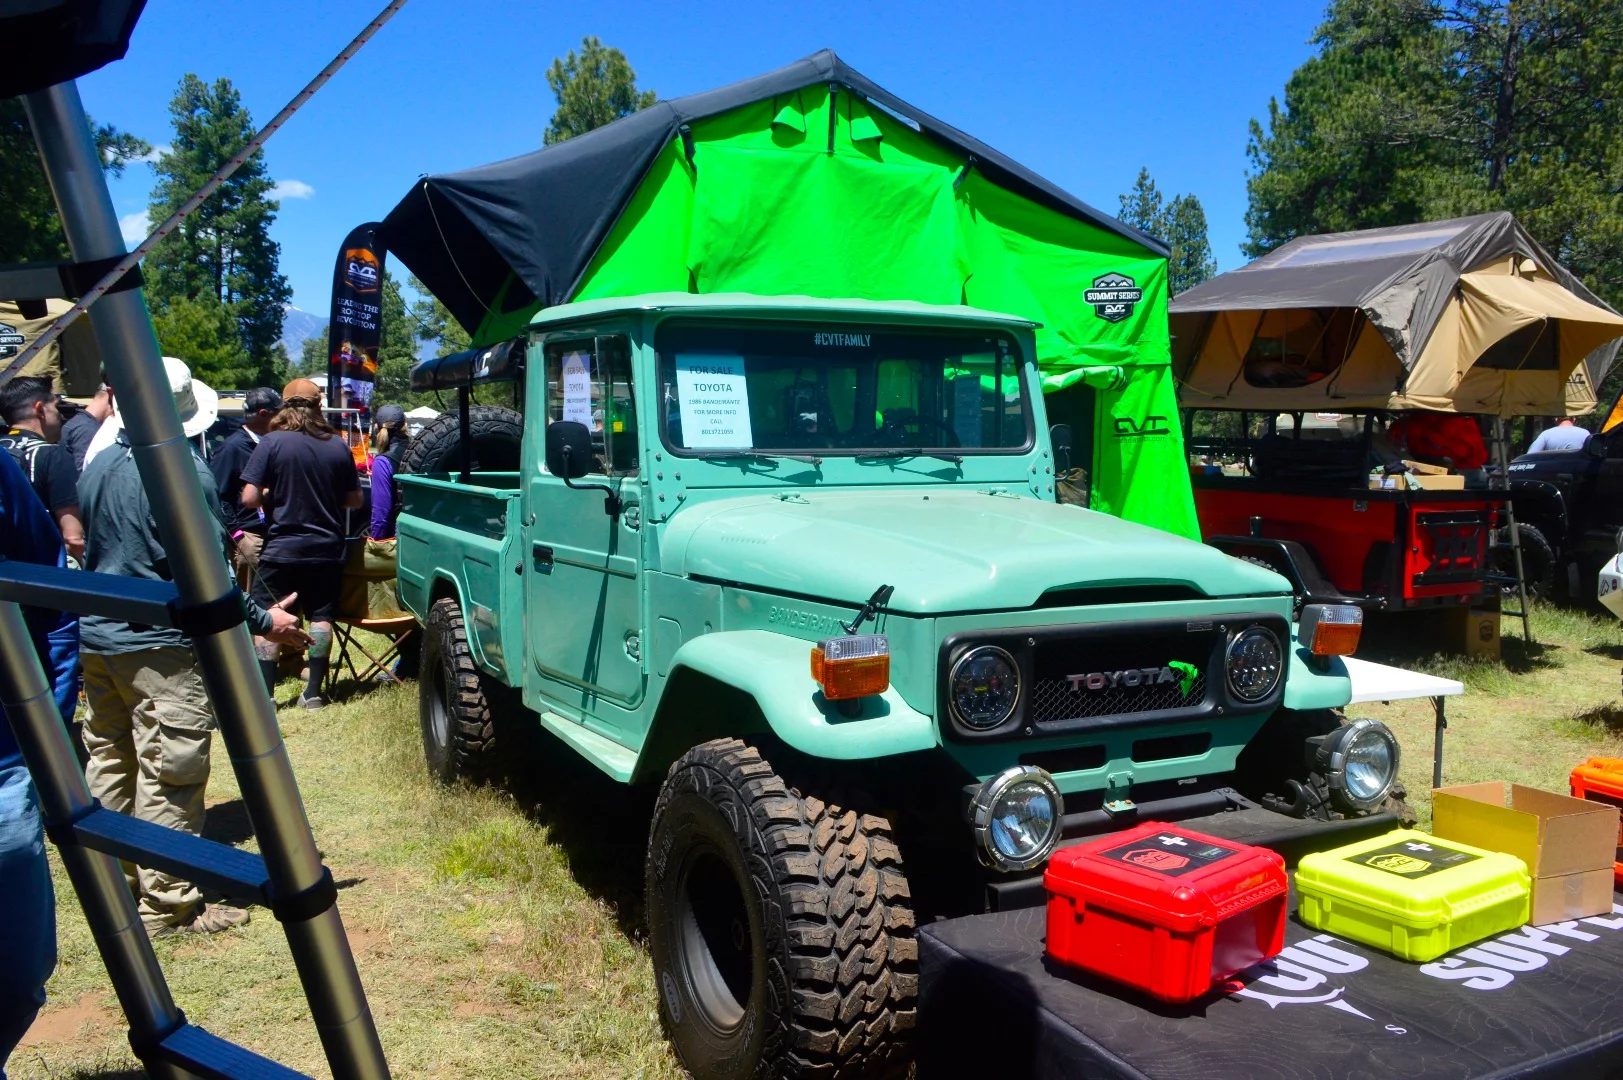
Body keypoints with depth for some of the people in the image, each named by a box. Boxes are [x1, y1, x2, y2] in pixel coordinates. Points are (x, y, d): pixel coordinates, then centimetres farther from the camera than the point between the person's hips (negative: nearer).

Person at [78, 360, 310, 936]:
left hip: (96, 638, 9)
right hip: (160, 649, -9)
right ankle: (167, 905, 4)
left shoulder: (95, 467, 8)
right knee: (168, 778, -2)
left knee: (108, 765, 17)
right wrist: (263, 620, -12)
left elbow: (90, 551, 18)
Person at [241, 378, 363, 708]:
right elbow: (355, 500, 9)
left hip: (282, 548, -3)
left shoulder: (272, 443, -9)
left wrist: (273, 497, 7)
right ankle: (313, 692, 12)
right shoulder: (338, 446, 2)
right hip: (327, 549, 3)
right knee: (320, 617, 10)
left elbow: (250, 498, -13)